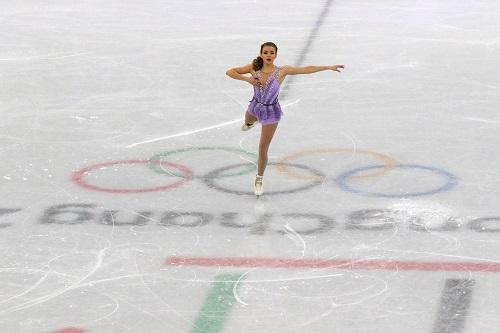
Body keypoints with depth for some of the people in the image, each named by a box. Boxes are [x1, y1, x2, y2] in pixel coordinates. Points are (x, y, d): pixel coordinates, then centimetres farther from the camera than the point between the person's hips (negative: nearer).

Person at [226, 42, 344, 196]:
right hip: (255, 106, 3)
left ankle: (260, 178, 27)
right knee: (248, 122, 38)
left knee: (263, 148, 4)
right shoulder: (254, 68, -18)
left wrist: (329, 67, -26)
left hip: (271, 111, -3)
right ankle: (249, 123, 79)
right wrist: (247, 79, -28)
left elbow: (306, 69, -23)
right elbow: (230, 72, -14)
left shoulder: (281, 71, -22)